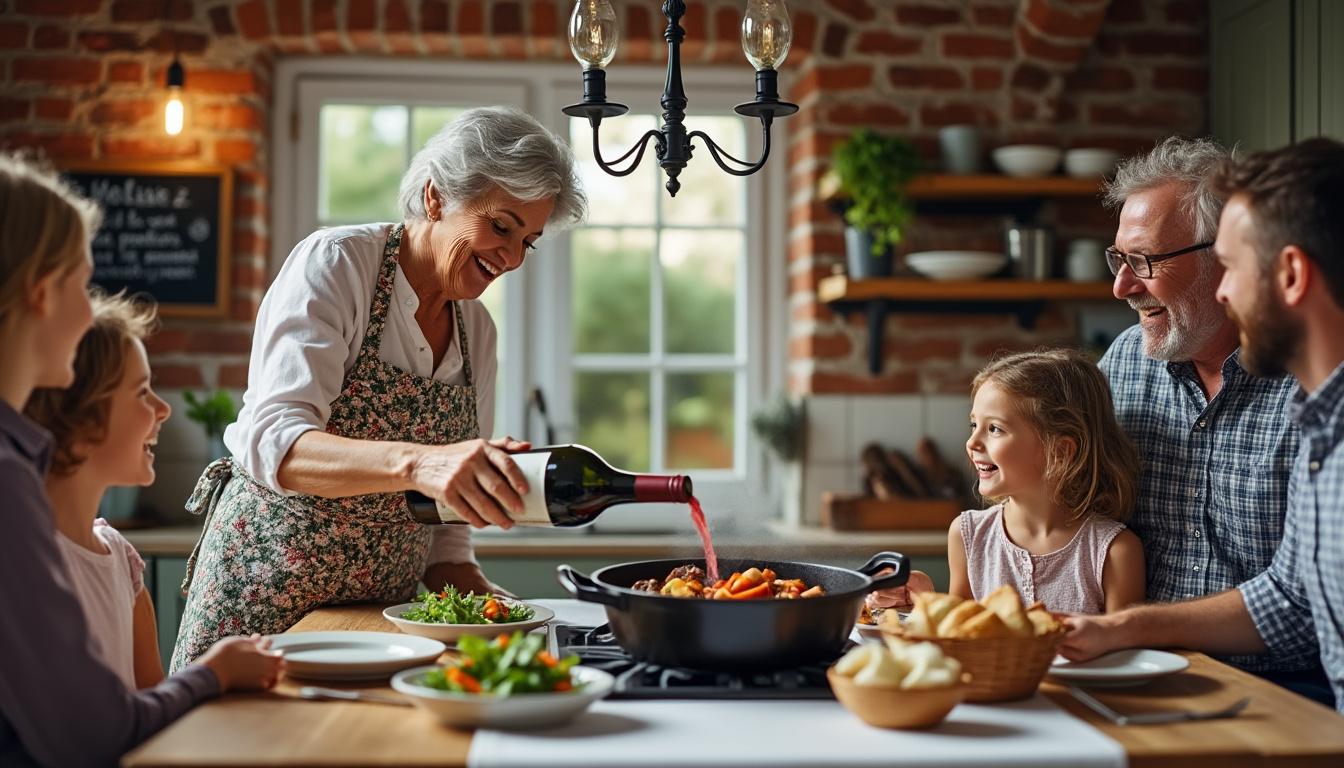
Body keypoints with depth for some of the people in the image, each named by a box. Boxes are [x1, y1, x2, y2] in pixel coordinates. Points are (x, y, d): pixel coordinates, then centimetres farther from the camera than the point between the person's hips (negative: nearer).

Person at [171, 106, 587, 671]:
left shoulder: (477, 329, 5)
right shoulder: (334, 263, -14)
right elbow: (271, 442, -28)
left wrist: (452, 567, -6)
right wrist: (417, 462, -43)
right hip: (268, 585, -5)